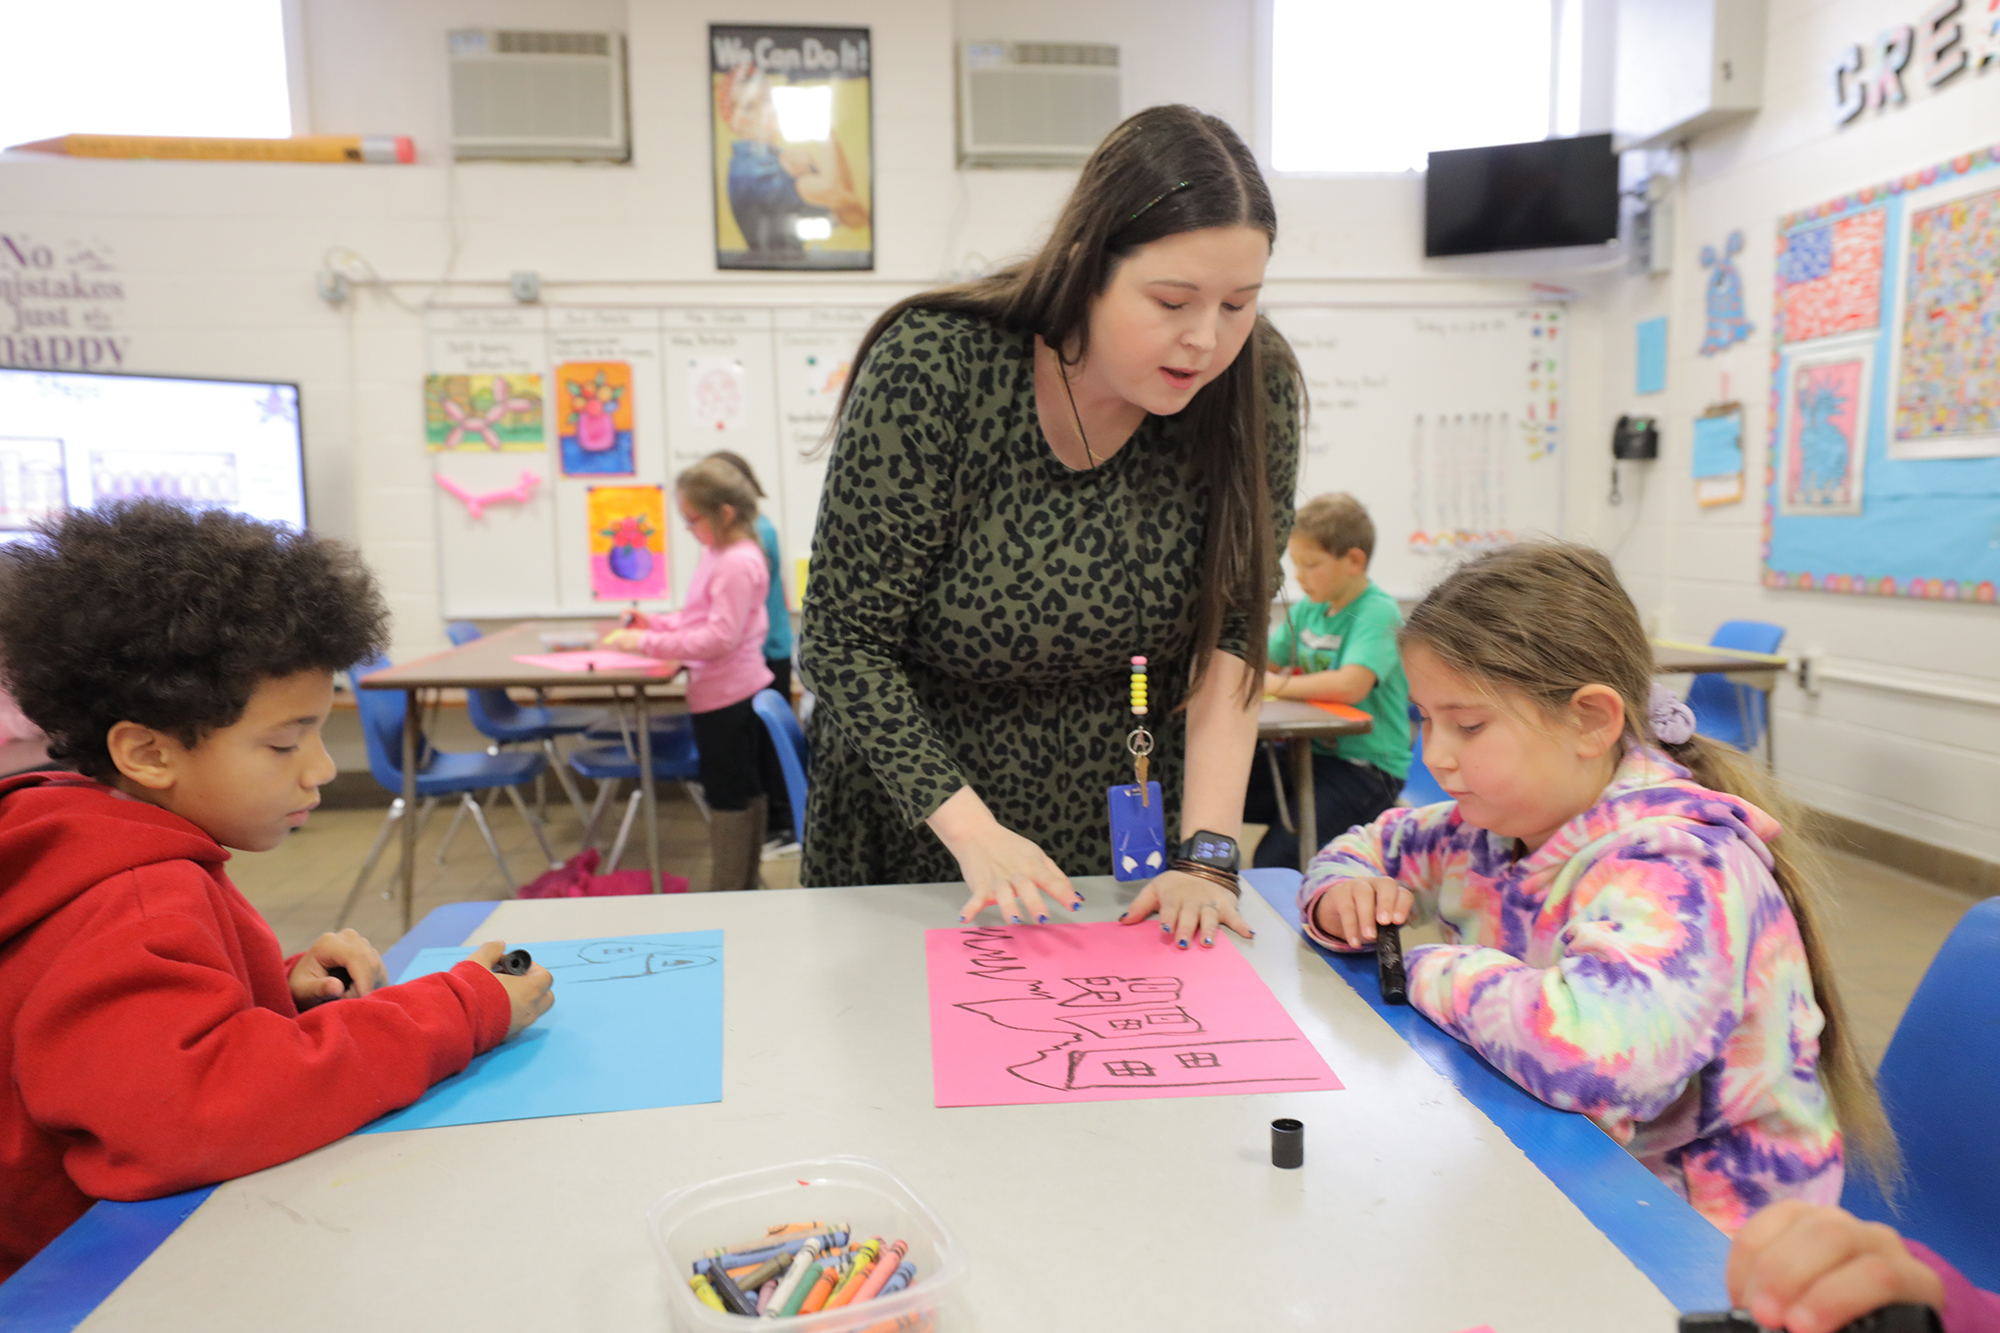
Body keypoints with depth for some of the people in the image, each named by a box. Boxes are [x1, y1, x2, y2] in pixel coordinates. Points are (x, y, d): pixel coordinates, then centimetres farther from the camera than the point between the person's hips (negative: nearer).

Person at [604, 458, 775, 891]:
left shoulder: (737, 563, -21)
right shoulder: (717, 554, 10)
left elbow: (720, 636, -24)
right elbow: (698, 618, 18)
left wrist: (647, 643, -22)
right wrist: (653, 623, 3)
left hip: (725, 696, -10)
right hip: (741, 692, 10)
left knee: (728, 797, -1)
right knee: (748, 791, 16)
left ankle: (727, 893, 9)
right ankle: (745, 883, 28)